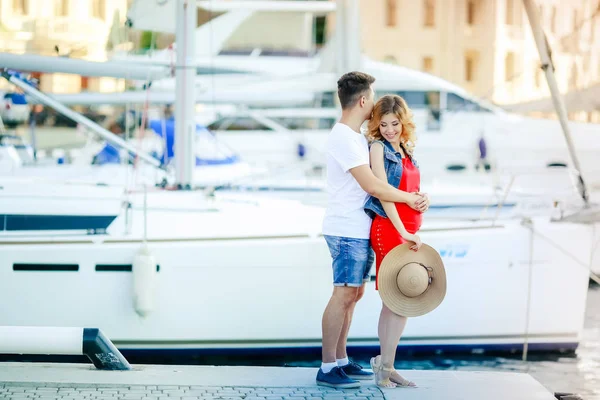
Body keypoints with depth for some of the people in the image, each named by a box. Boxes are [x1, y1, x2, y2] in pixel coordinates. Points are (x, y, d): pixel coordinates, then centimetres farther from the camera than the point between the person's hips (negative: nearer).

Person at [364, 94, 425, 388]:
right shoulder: (378, 148, -7)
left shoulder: (406, 151, 15)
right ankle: (385, 367, -5)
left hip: (407, 230, 7)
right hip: (388, 229, -7)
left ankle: (384, 366, 14)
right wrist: (404, 232, -19)